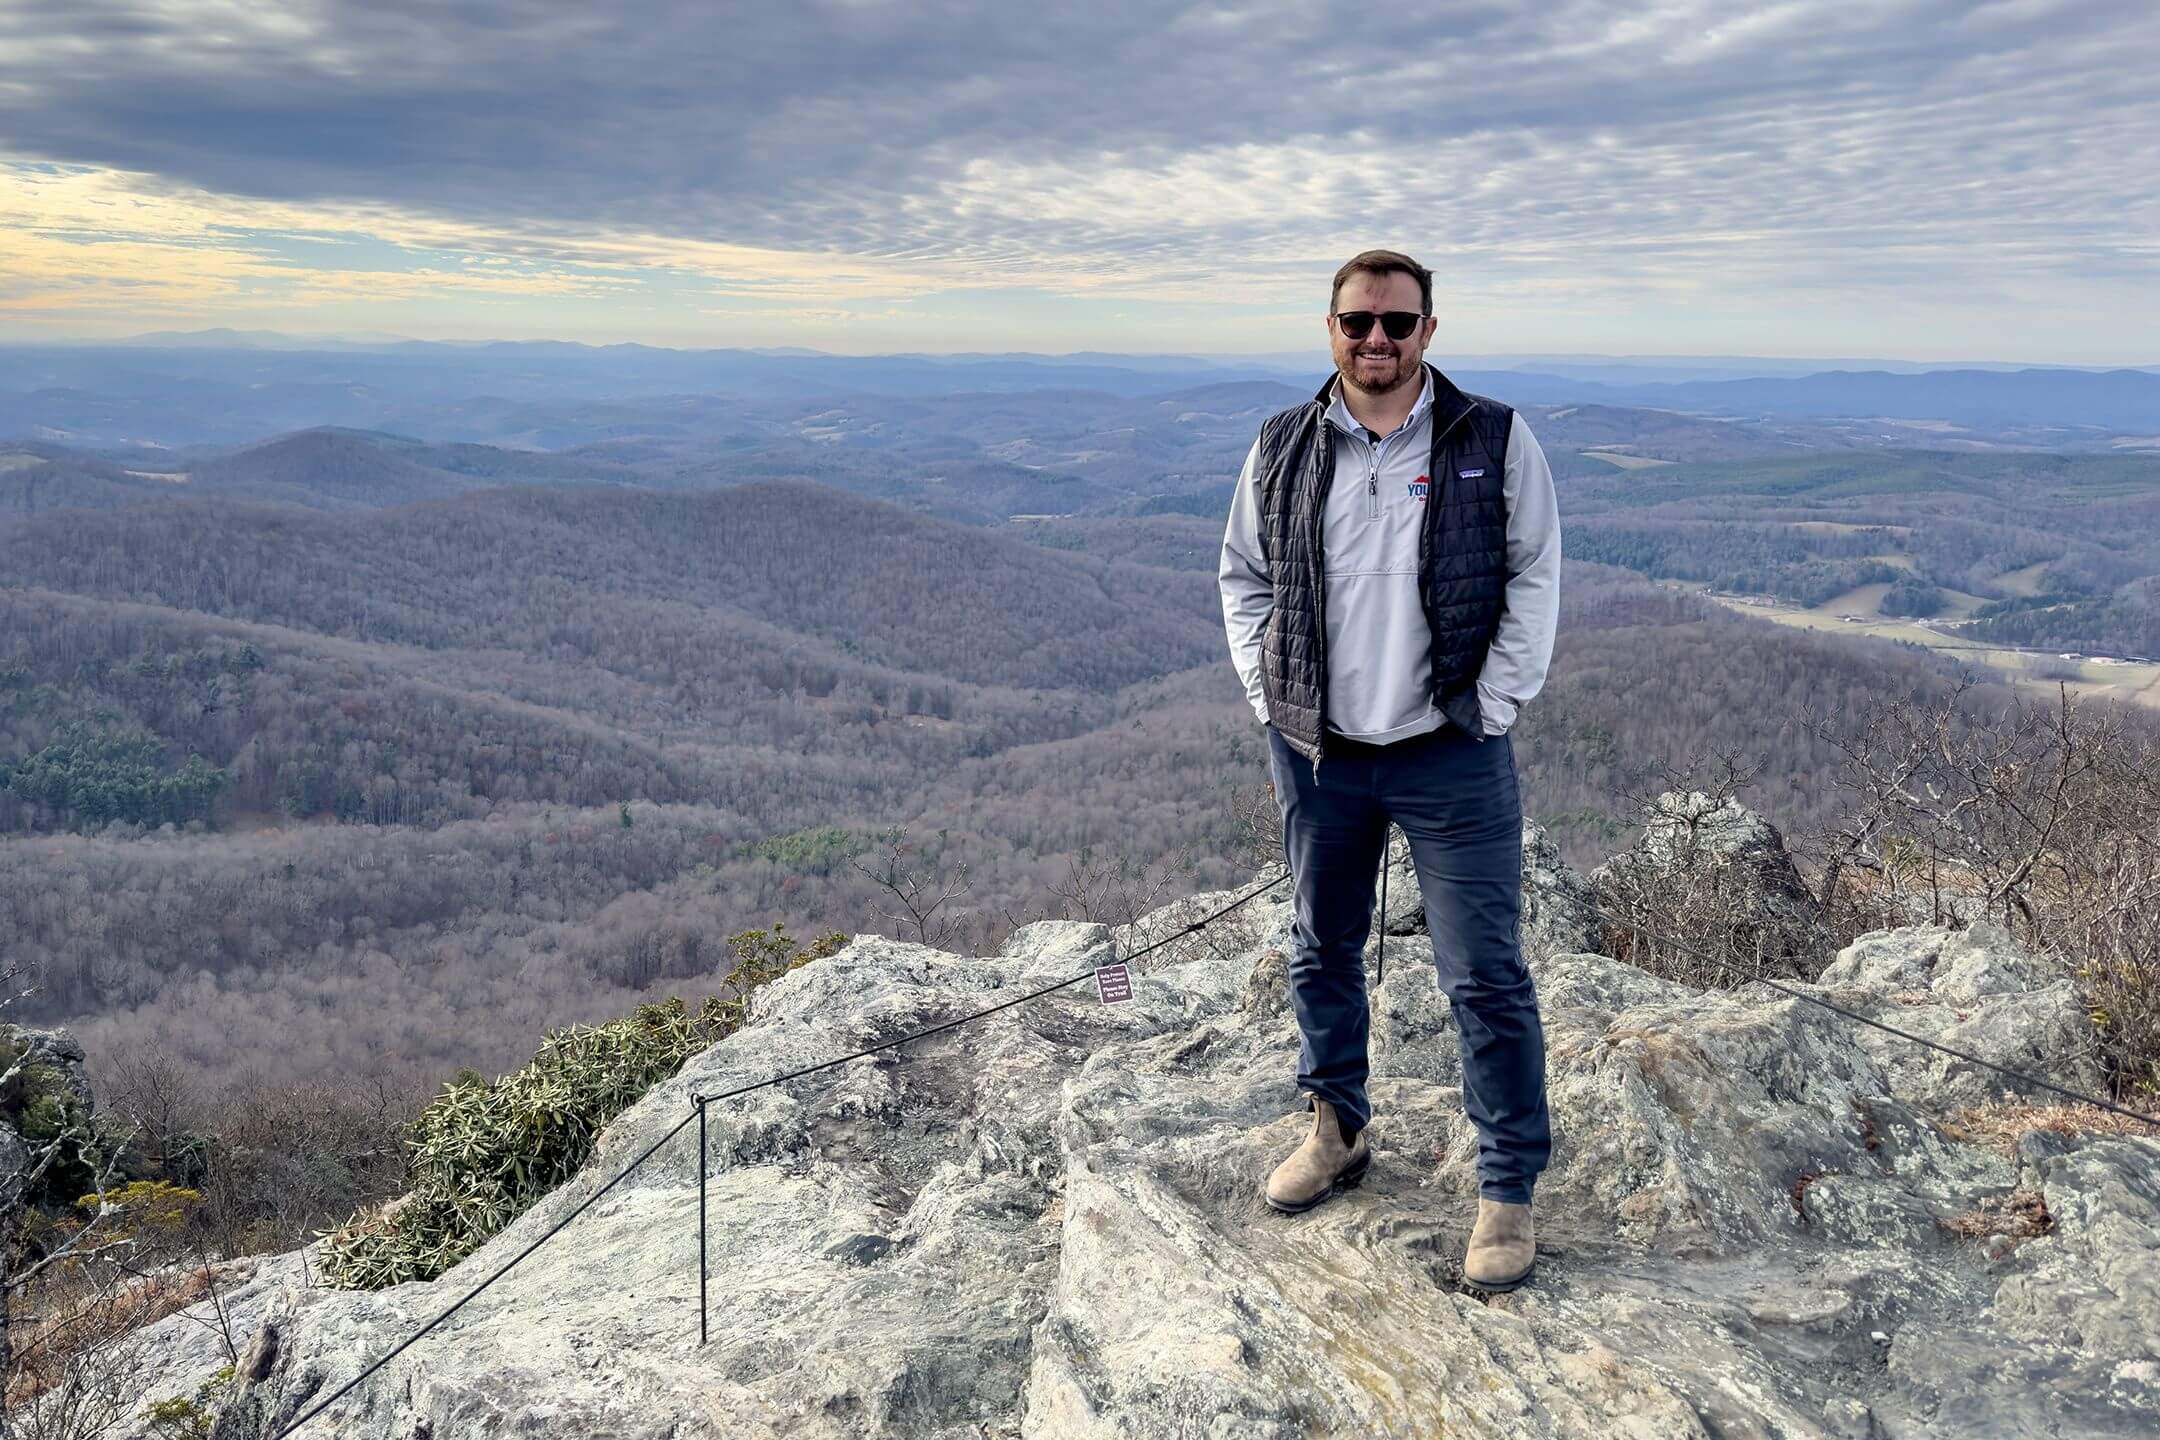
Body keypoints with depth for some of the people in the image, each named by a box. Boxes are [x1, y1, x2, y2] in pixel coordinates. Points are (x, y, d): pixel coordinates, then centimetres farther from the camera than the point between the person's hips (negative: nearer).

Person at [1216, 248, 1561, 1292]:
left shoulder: (1494, 442, -4)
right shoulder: (1283, 450, 3)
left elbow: (1533, 579, -1)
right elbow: (1243, 577, 13)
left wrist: (1486, 711, -7)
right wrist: (1270, 701, 3)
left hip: (1451, 758, -3)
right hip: (1315, 754, 3)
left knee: (1485, 977, -1)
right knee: (1323, 953, 17)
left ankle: (1509, 1187, 14)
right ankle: (1338, 1132, 38)